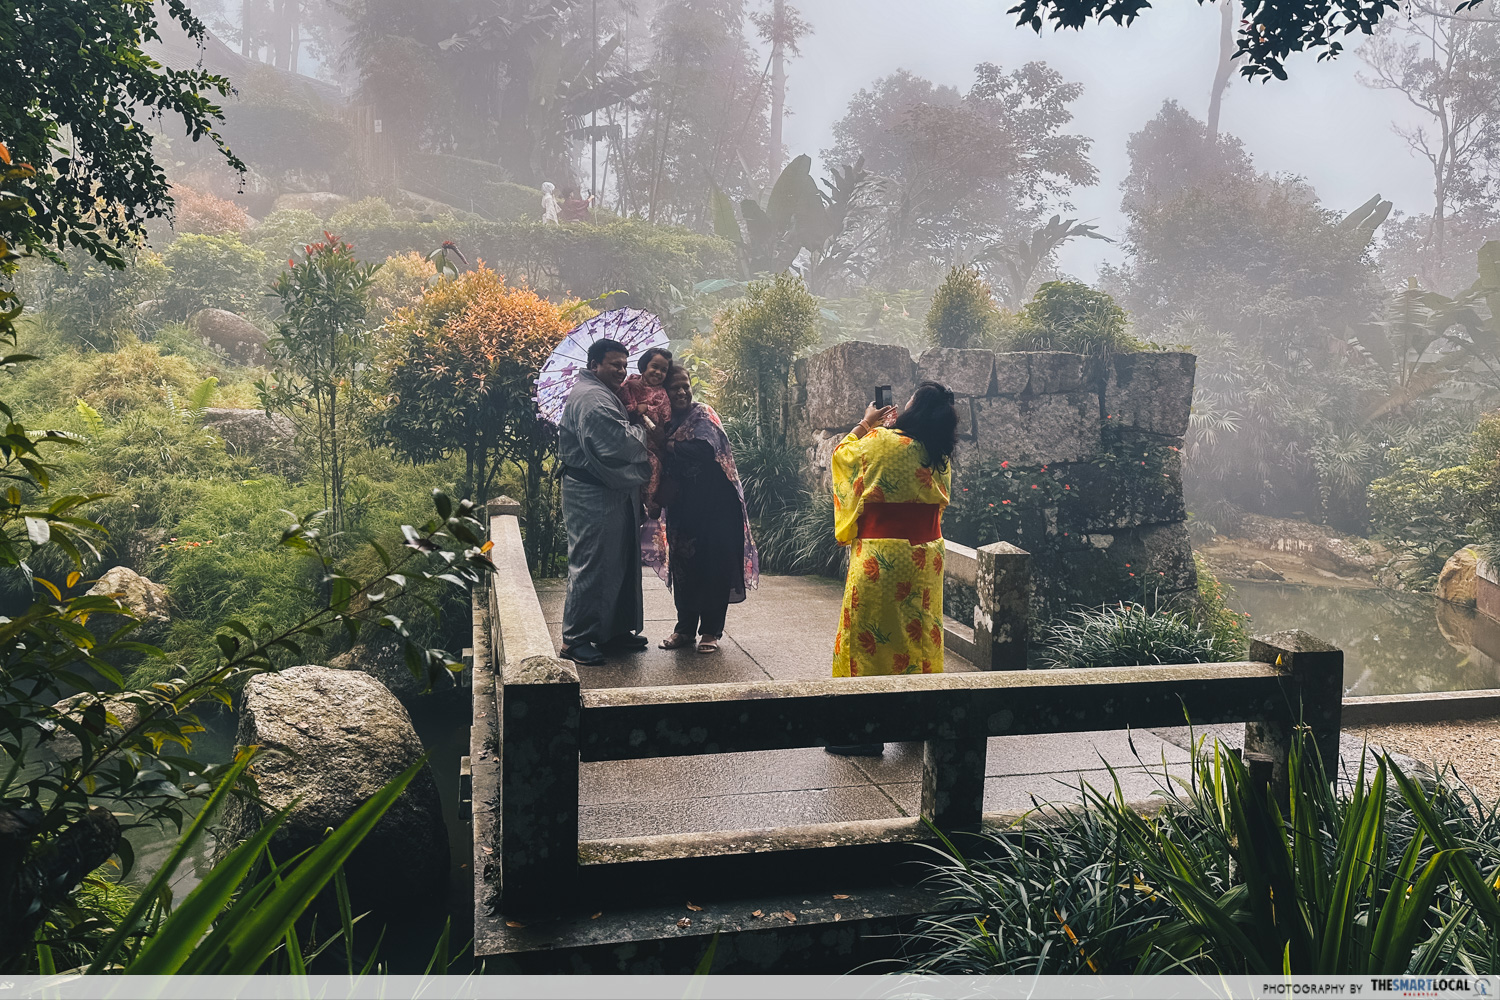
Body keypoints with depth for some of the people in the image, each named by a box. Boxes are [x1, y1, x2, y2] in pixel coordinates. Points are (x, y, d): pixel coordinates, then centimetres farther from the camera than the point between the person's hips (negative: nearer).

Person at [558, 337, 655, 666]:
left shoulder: (608, 395, 21)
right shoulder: (591, 398, -16)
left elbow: (628, 440, 25)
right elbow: (620, 442, -25)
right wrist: (643, 431, -7)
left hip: (615, 493, 11)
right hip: (593, 497, -11)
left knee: (621, 562, 16)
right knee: (590, 565, -7)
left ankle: (617, 629, 26)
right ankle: (575, 639, -1)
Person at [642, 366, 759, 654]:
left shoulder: (703, 414, -5)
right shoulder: (666, 421, 11)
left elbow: (703, 448, -24)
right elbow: (662, 467, 10)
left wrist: (667, 446, -18)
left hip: (712, 504, -5)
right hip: (681, 506, 5)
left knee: (713, 565, -1)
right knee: (683, 565, 8)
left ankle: (711, 630, 8)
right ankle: (685, 628, 18)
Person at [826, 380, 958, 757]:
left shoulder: (882, 441, -13)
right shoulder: (940, 457, 3)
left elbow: (842, 455, 5)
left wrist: (866, 423, 17)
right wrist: (891, 426, 21)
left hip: (880, 559, -6)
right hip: (925, 558, 6)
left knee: (867, 637, 1)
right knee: (919, 633, 16)